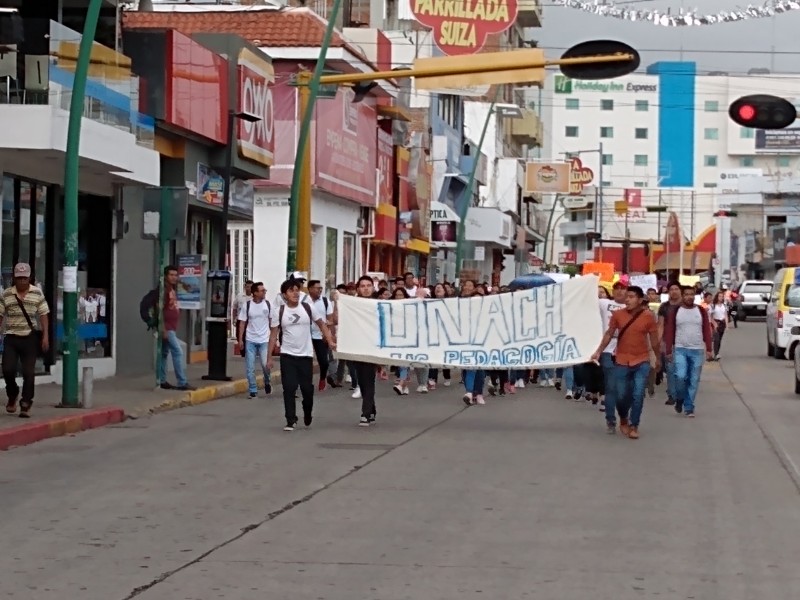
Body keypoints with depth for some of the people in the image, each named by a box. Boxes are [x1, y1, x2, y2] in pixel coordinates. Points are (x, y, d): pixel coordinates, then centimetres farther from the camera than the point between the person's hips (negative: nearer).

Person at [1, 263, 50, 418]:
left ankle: (26, 405, 5)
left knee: (29, 372, -3)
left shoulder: (37, 293, 2)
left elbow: (44, 315, 3)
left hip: (30, 337, 0)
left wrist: (45, 336, -5)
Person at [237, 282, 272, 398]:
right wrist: (240, 339, -3)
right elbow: (242, 323, 1)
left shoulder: (268, 304, -1)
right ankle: (253, 390, 12)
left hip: (264, 340, 0)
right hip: (250, 340, 0)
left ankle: (267, 383, 21)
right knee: (250, 367, 0)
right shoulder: (246, 305, -3)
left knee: (265, 364, -8)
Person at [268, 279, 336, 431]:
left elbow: (321, 324, 6)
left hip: (306, 355, 1)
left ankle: (308, 416, 30)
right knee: (289, 388, -6)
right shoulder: (278, 312, -3)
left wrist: (330, 341, -8)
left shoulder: (308, 308, -1)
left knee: (307, 388, 6)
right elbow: (273, 334, 2)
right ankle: (291, 421, -1)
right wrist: (269, 357, -1)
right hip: (287, 355, -1)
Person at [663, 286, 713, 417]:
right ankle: (679, 399, 10)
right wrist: (668, 351, -3)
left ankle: (689, 408, 12)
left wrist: (708, 349, -4)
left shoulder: (701, 311, 5)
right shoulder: (675, 312, 2)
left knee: (693, 381, 3)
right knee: (680, 376, -16)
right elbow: (669, 332, 2)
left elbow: (707, 331, 3)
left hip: (697, 351, 1)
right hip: (680, 350, -1)